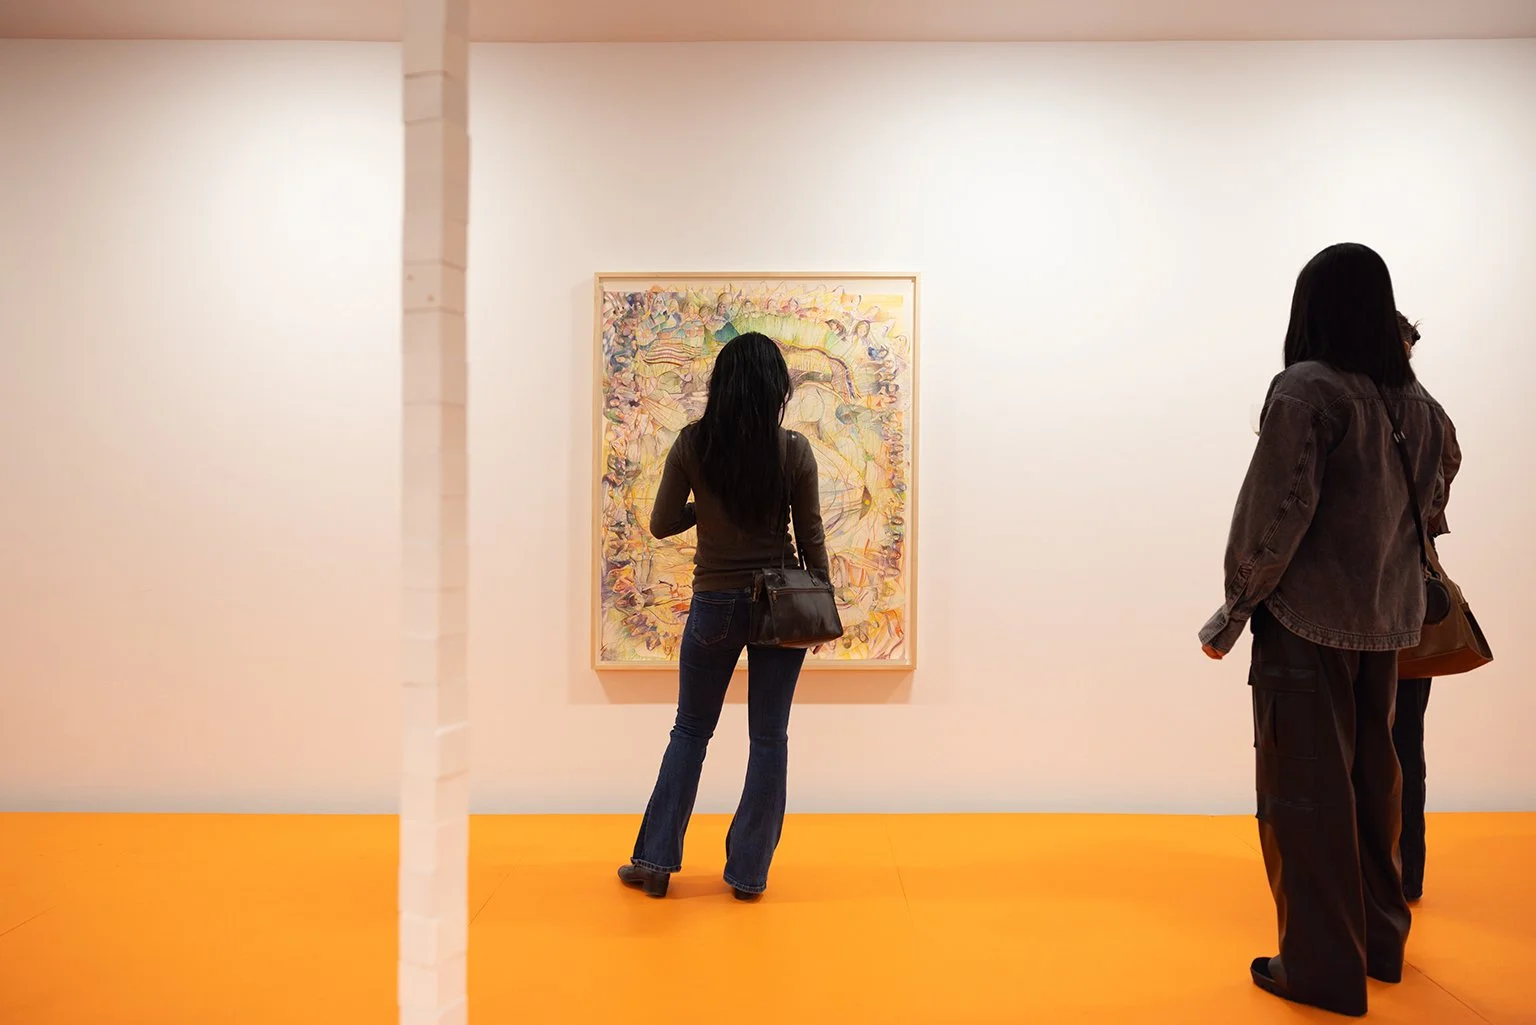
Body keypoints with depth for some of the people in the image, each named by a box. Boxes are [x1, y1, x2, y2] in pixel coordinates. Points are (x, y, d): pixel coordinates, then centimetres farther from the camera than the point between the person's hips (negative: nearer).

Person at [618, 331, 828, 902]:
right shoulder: (794, 451, -8)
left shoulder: (692, 445, -8)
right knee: (769, 738, 11)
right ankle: (749, 873, 20)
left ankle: (655, 861, 23)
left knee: (691, 731, 17)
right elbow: (811, 538, -3)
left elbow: (661, 524, -2)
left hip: (714, 604, 1)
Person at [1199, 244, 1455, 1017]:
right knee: (1370, 777, 18)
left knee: (1305, 785, 3)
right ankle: (1379, 937, 33)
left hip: (1309, 617, -7)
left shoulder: (1306, 389, -14)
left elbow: (1276, 514, -18)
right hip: (1386, 620, 7)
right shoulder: (1415, 401, 7)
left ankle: (1322, 963, 12)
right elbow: (1427, 507, 12)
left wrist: (1235, 609, -9)